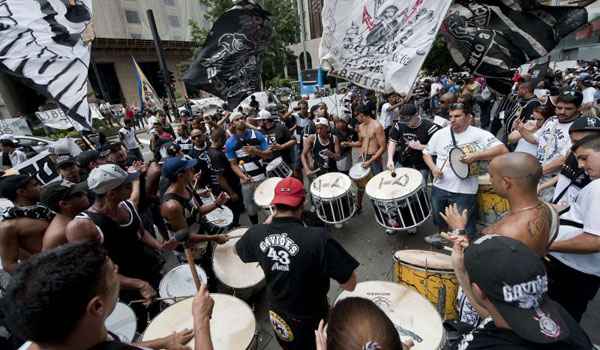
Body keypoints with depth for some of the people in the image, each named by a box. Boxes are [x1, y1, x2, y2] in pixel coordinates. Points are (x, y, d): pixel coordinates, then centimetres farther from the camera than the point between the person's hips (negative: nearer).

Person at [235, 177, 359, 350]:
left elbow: (239, 250, 4)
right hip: (310, 319, -3)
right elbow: (350, 284, -27)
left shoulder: (256, 234, -19)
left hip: (277, 314, 4)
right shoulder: (317, 238, -35)